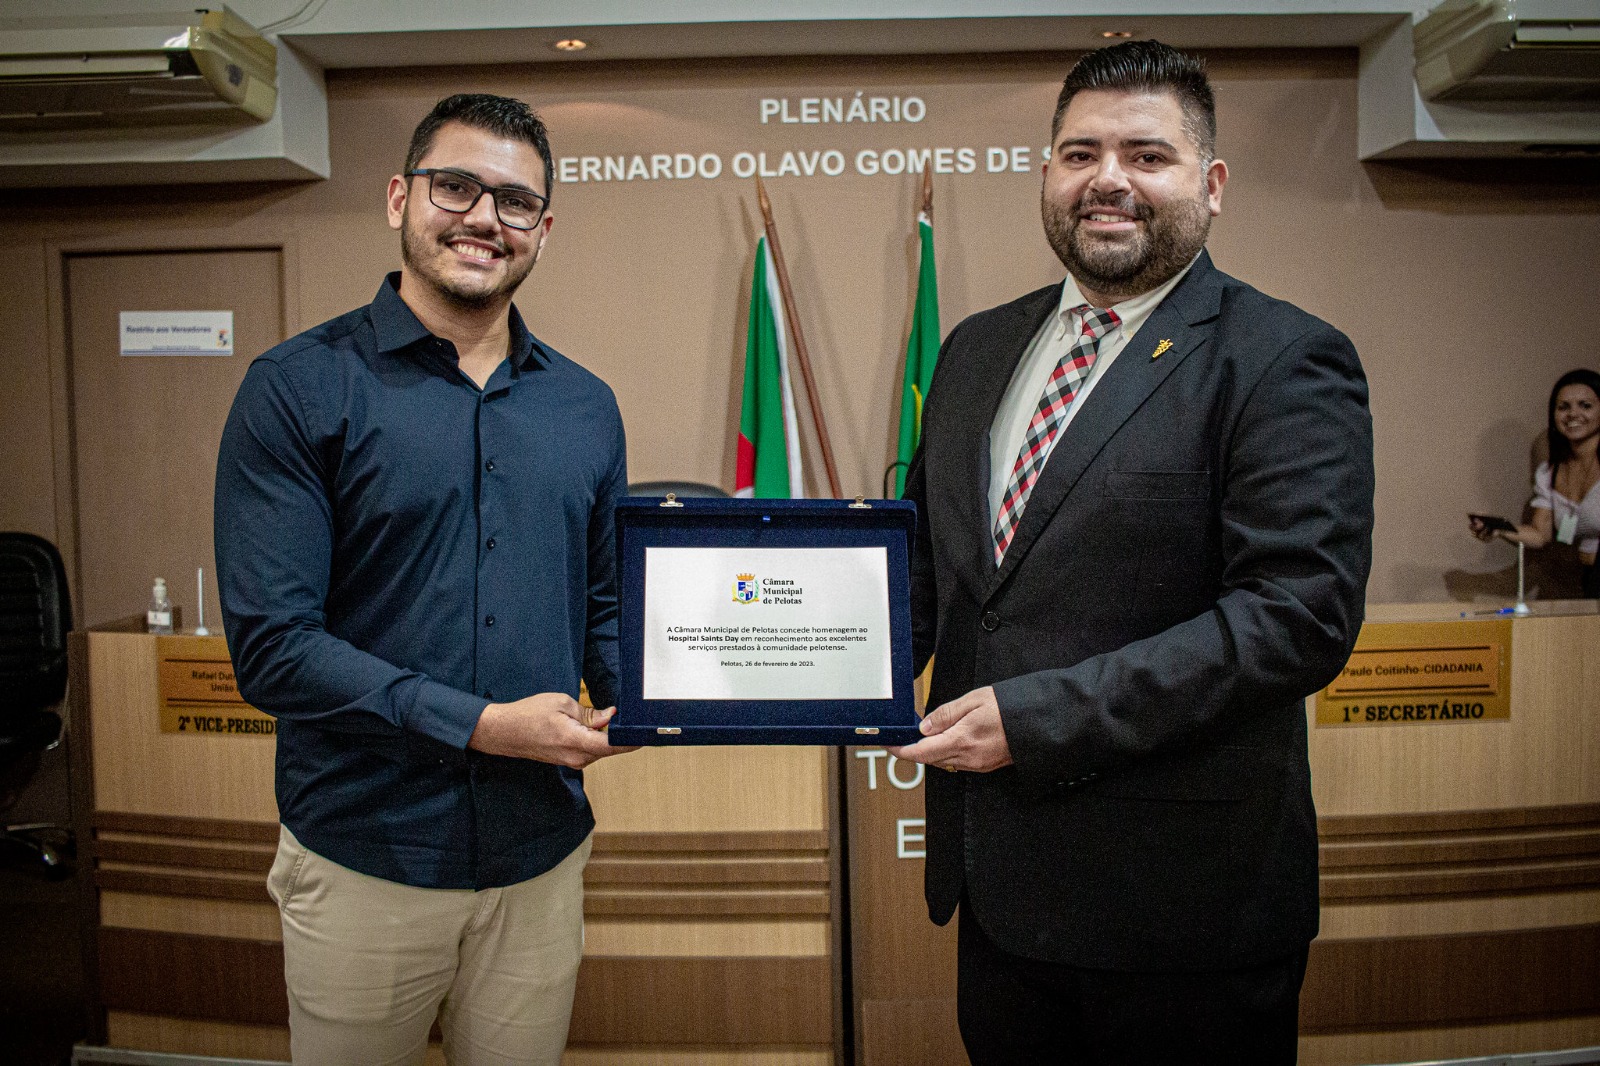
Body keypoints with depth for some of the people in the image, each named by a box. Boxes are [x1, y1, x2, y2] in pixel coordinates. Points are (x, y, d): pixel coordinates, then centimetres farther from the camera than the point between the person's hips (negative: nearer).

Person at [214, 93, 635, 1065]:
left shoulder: (585, 405, 5)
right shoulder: (300, 388, -9)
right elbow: (272, 645, -15)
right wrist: (482, 725, -19)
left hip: (543, 855, 4)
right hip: (364, 858, -3)